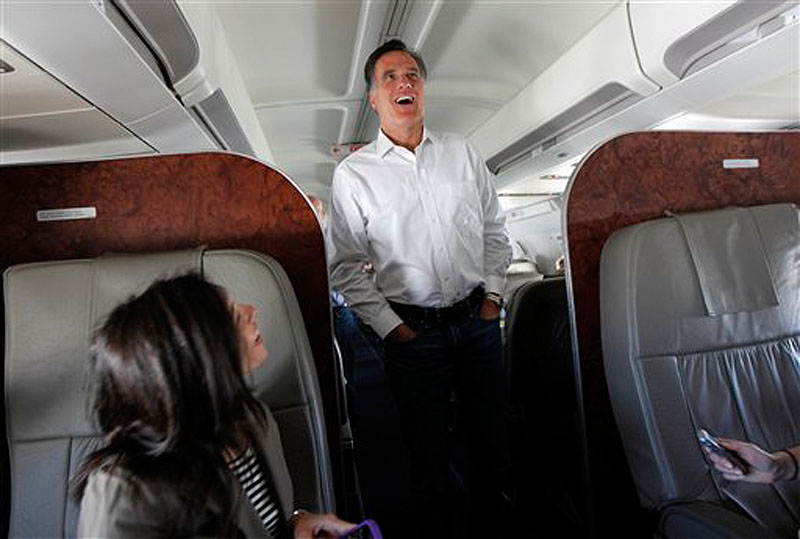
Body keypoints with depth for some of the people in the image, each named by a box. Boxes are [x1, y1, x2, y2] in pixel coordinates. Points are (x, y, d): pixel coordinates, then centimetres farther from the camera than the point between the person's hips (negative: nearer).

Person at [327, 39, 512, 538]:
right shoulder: (353, 173, -2)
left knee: (491, 445, 15)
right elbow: (347, 267, -1)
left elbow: (495, 231, 13)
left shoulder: (463, 152, 7)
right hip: (413, 333, -3)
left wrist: (493, 296, 5)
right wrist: (392, 328, -7)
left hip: (478, 322, 3)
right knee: (428, 454, 10)